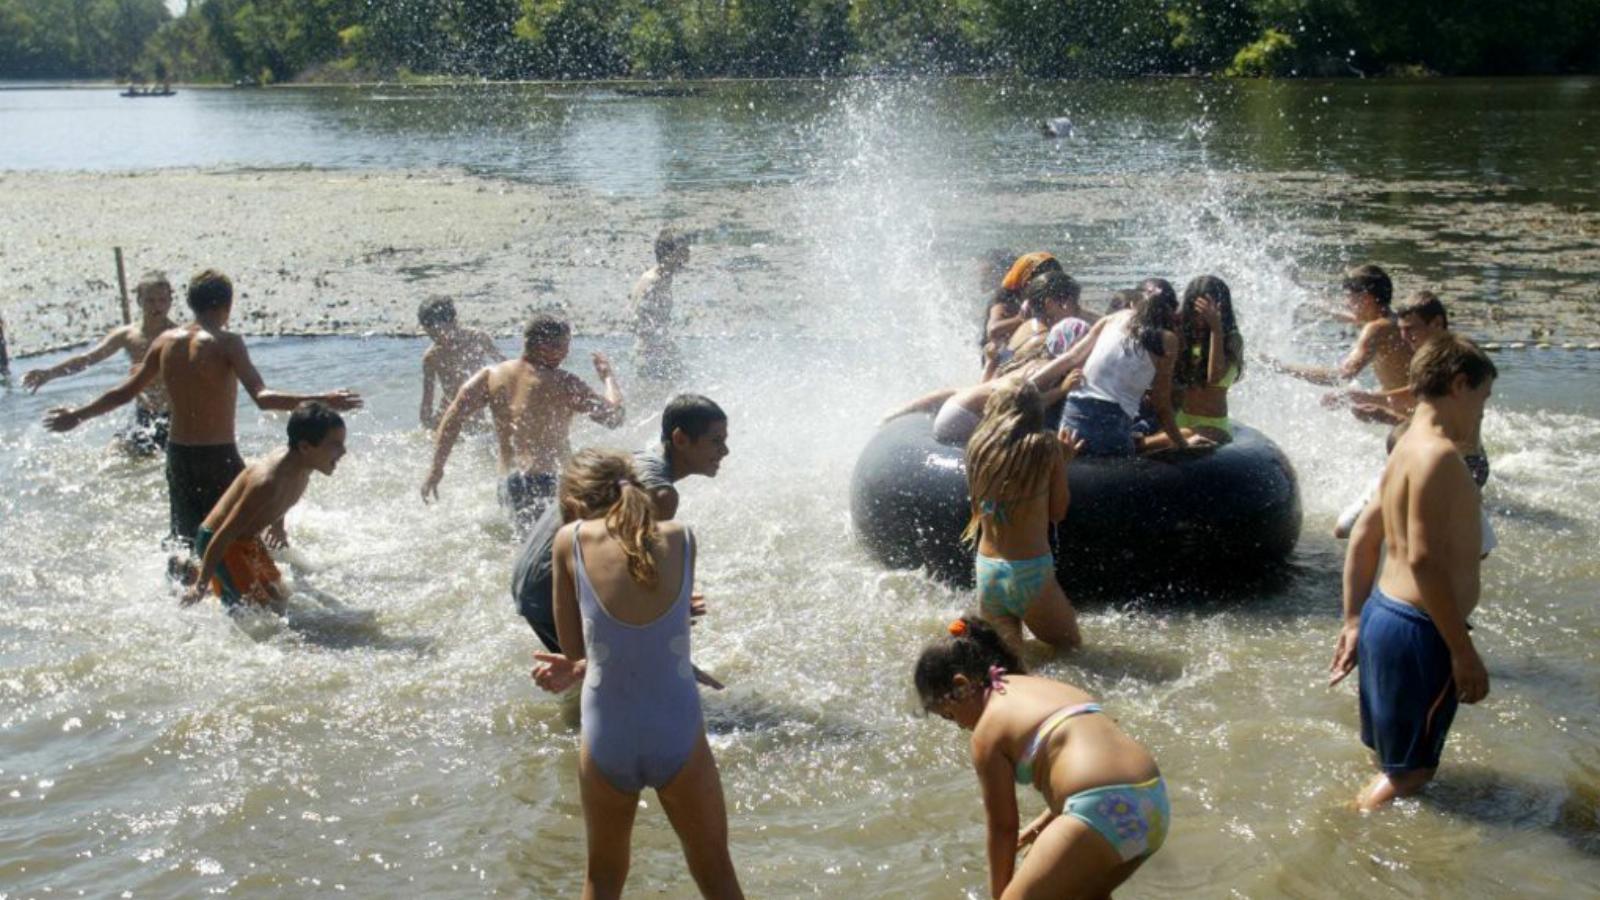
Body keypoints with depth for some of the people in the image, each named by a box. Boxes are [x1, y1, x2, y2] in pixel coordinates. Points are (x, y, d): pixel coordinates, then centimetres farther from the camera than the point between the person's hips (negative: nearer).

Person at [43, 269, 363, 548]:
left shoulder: (166, 341, 5)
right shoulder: (226, 342, -12)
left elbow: (125, 392, 12)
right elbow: (263, 398, -24)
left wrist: (75, 416, 27)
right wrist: (320, 401, -29)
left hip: (178, 455, 6)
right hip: (219, 458, -6)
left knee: (186, 539, 20)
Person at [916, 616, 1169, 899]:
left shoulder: (988, 729, 2)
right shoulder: (1048, 686, 25)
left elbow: (1003, 826, 7)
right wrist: (1043, 823, 44)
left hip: (1104, 812, -9)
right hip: (1154, 803, 9)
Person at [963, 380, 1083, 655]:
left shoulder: (978, 445, 3)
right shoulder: (1047, 447, -6)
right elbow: (1058, 512, 2)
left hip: (986, 570, 4)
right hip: (1031, 572, -4)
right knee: (1071, 650, 11)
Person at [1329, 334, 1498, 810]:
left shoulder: (1408, 449, 13)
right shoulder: (1438, 454, -18)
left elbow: (1364, 536, 17)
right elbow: (1424, 560, -24)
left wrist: (1354, 620, 19)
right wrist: (1464, 651, -20)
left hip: (1384, 614, 10)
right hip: (1419, 629, -10)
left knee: (1397, 762, 22)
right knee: (1409, 771, 0)